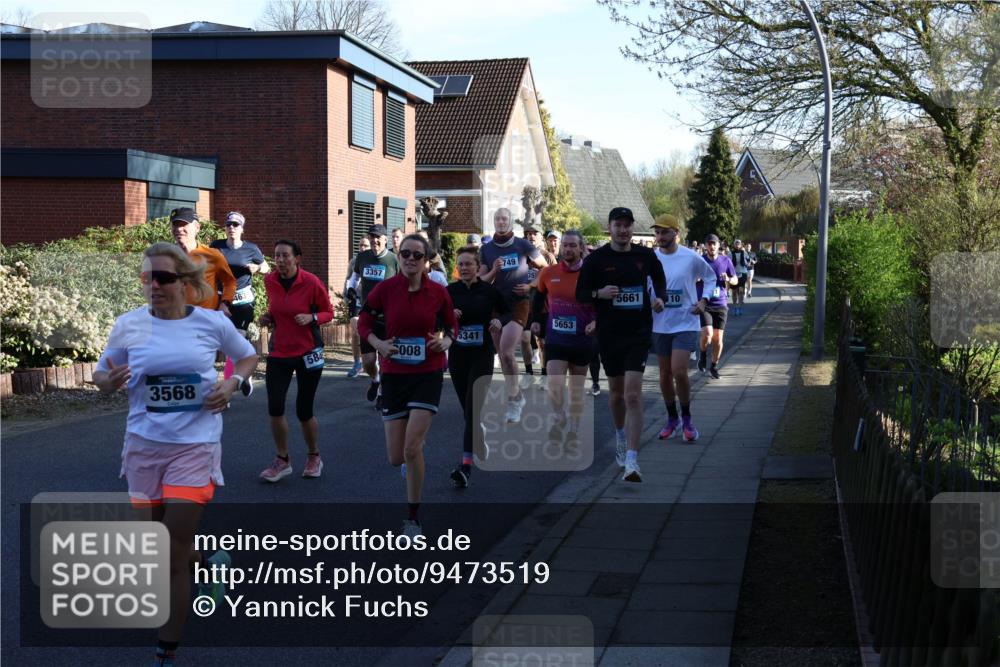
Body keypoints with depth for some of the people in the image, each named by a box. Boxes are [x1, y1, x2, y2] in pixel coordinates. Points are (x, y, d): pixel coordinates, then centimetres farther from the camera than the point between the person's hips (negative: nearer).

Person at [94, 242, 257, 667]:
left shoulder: (212, 322, -5)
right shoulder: (128, 325, -3)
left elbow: (249, 357, 13)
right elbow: (102, 380, 7)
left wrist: (232, 383, -7)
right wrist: (110, 381, -16)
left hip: (196, 445, -3)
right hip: (144, 444, 3)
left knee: (172, 556, -7)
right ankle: (211, 566, 50)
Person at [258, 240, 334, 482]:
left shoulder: (311, 283, -12)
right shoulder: (270, 281, 1)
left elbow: (328, 312, -2)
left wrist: (311, 318, -21)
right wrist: (268, 317, -1)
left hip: (308, 353, -3)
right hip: (279, 351, 3)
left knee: (304, 411, 2)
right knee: (275, 407, -7)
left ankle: (314, 458, 27)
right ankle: (282, 460, 11)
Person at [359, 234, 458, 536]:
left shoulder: (438, 292, -4)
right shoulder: (385, 288, -6)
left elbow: (451, 326, 11)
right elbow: (364, 322, 5)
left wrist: (446, 341, -10)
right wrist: (378, 344, -14)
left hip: (428, 373, -1)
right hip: (394, 373, 1)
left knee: (412, 448, -12)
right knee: (395, 457, 2)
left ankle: (413, 517, 5)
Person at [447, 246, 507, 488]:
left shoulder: (489, 291, -3)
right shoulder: (450, 291, 1)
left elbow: (509, 314, 9)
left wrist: (499, 322, -12)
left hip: (482, 355, -3)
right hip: (457, 355, 3)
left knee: (473, 408, -13)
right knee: (467, 408, 13)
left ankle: (466, 465, -19)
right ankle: (480, 446, 38)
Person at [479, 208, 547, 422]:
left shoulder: (523, 246, -1)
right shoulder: (486, 249, 7)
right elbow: (481, 281, 6)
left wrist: (531, 286, -4)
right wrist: (494, 271, -12)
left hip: (519, 304, -4)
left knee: (506, 353, -19)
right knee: (502, 356, 8)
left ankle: (513, 400, -6)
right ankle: (517, 397, 25)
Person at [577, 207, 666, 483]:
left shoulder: (645, 255, 1)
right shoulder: (596, 258, -2)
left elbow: (659, 278, 20)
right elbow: (581, 294, 2)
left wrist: (659, 297, -1)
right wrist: (599, 293, -18)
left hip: (639, 333, -1)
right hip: (609, 334, 1)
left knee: (633, 395, -13)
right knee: (616, 391, 15)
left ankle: (631, 461, -15)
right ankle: (620, 435, 45)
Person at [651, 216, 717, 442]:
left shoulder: (691, 258, -7)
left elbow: (710, 277, 9)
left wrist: (704, 301, -4)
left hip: (685, 323, -3)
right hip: (660, 324, 3)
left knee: (679, 371, -15)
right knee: (665, 375, 10)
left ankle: (686, 419, 3)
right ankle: (672, 419, 26)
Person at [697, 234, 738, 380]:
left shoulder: (725, 261, 4)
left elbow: (735, 280, 14)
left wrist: (728, 279, -9)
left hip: (720, 304, 2)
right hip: (704, 304, -2)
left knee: (718, 339, 3)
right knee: (707, 334, -19)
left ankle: (714, 366, 24)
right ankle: (703, 355, 12)